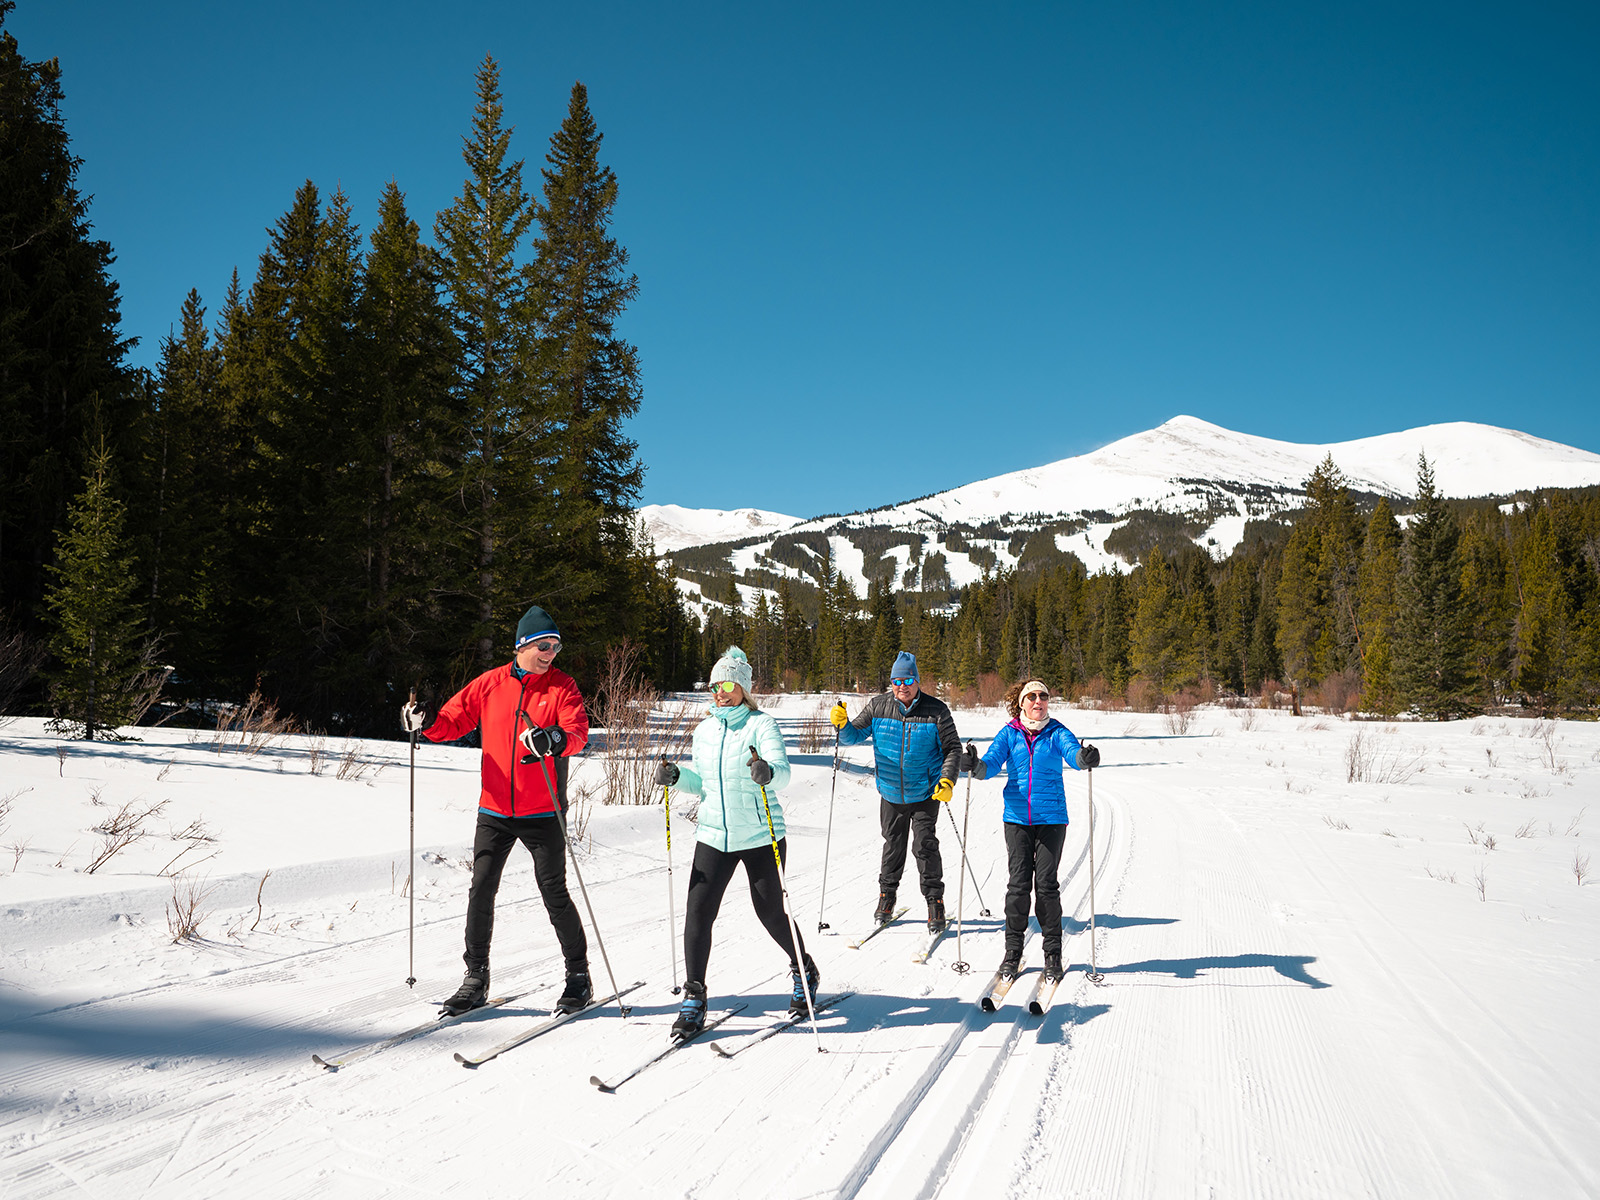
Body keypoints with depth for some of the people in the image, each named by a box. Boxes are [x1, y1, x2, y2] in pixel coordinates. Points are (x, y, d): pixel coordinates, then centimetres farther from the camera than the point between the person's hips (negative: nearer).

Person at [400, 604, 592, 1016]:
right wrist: (426, 723, -12)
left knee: (554, 893, 0)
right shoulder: (490, 684, 5)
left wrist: (555, 739, -37)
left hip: (542, 813, -3)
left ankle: (579, 975, 16)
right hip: (494, 810, 3)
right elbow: (455, 720, 8)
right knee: (481, 891, 3)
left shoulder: (562, 686, -2)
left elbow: (578, 731, -16)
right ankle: (476, 978, 18)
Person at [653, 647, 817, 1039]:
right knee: (698, 912, -7)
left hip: (761, 837, -4)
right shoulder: (704, 731, 8)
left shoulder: (762, 725, -9)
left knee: (770, 914, 6)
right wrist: (676, 776, -4)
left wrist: (768, 772, -45)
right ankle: (694, 999, 5)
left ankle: (804, 971, 34)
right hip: (714, 837, 4)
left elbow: (782, 773, -22)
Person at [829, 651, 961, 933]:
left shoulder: (935, 711, -11)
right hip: (891, 794, 3)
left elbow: (952, 748, -6)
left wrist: (947, 779, -20)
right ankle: (887, 894, 31)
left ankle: (935, 902, 7)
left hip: (925, 794, -2)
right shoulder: (878, 707, -5)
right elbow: (855, 736, 0)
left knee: (925, 846, -6)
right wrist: (842, 724, -22)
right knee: (893, 845, 14)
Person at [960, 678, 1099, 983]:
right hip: (1017, 817, 1)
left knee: (1046, 883, 0)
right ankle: (1013, 950, 12)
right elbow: (992, 762, -8)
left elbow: (1072, 752, -18)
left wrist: (1084, 758, -41)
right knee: (1018, 882, 0)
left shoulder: (1056, 732, 1)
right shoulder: (1009, 733, 4)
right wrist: (975, 766, -31)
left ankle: (1053, 953, 13)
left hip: (1051, 818, -1)